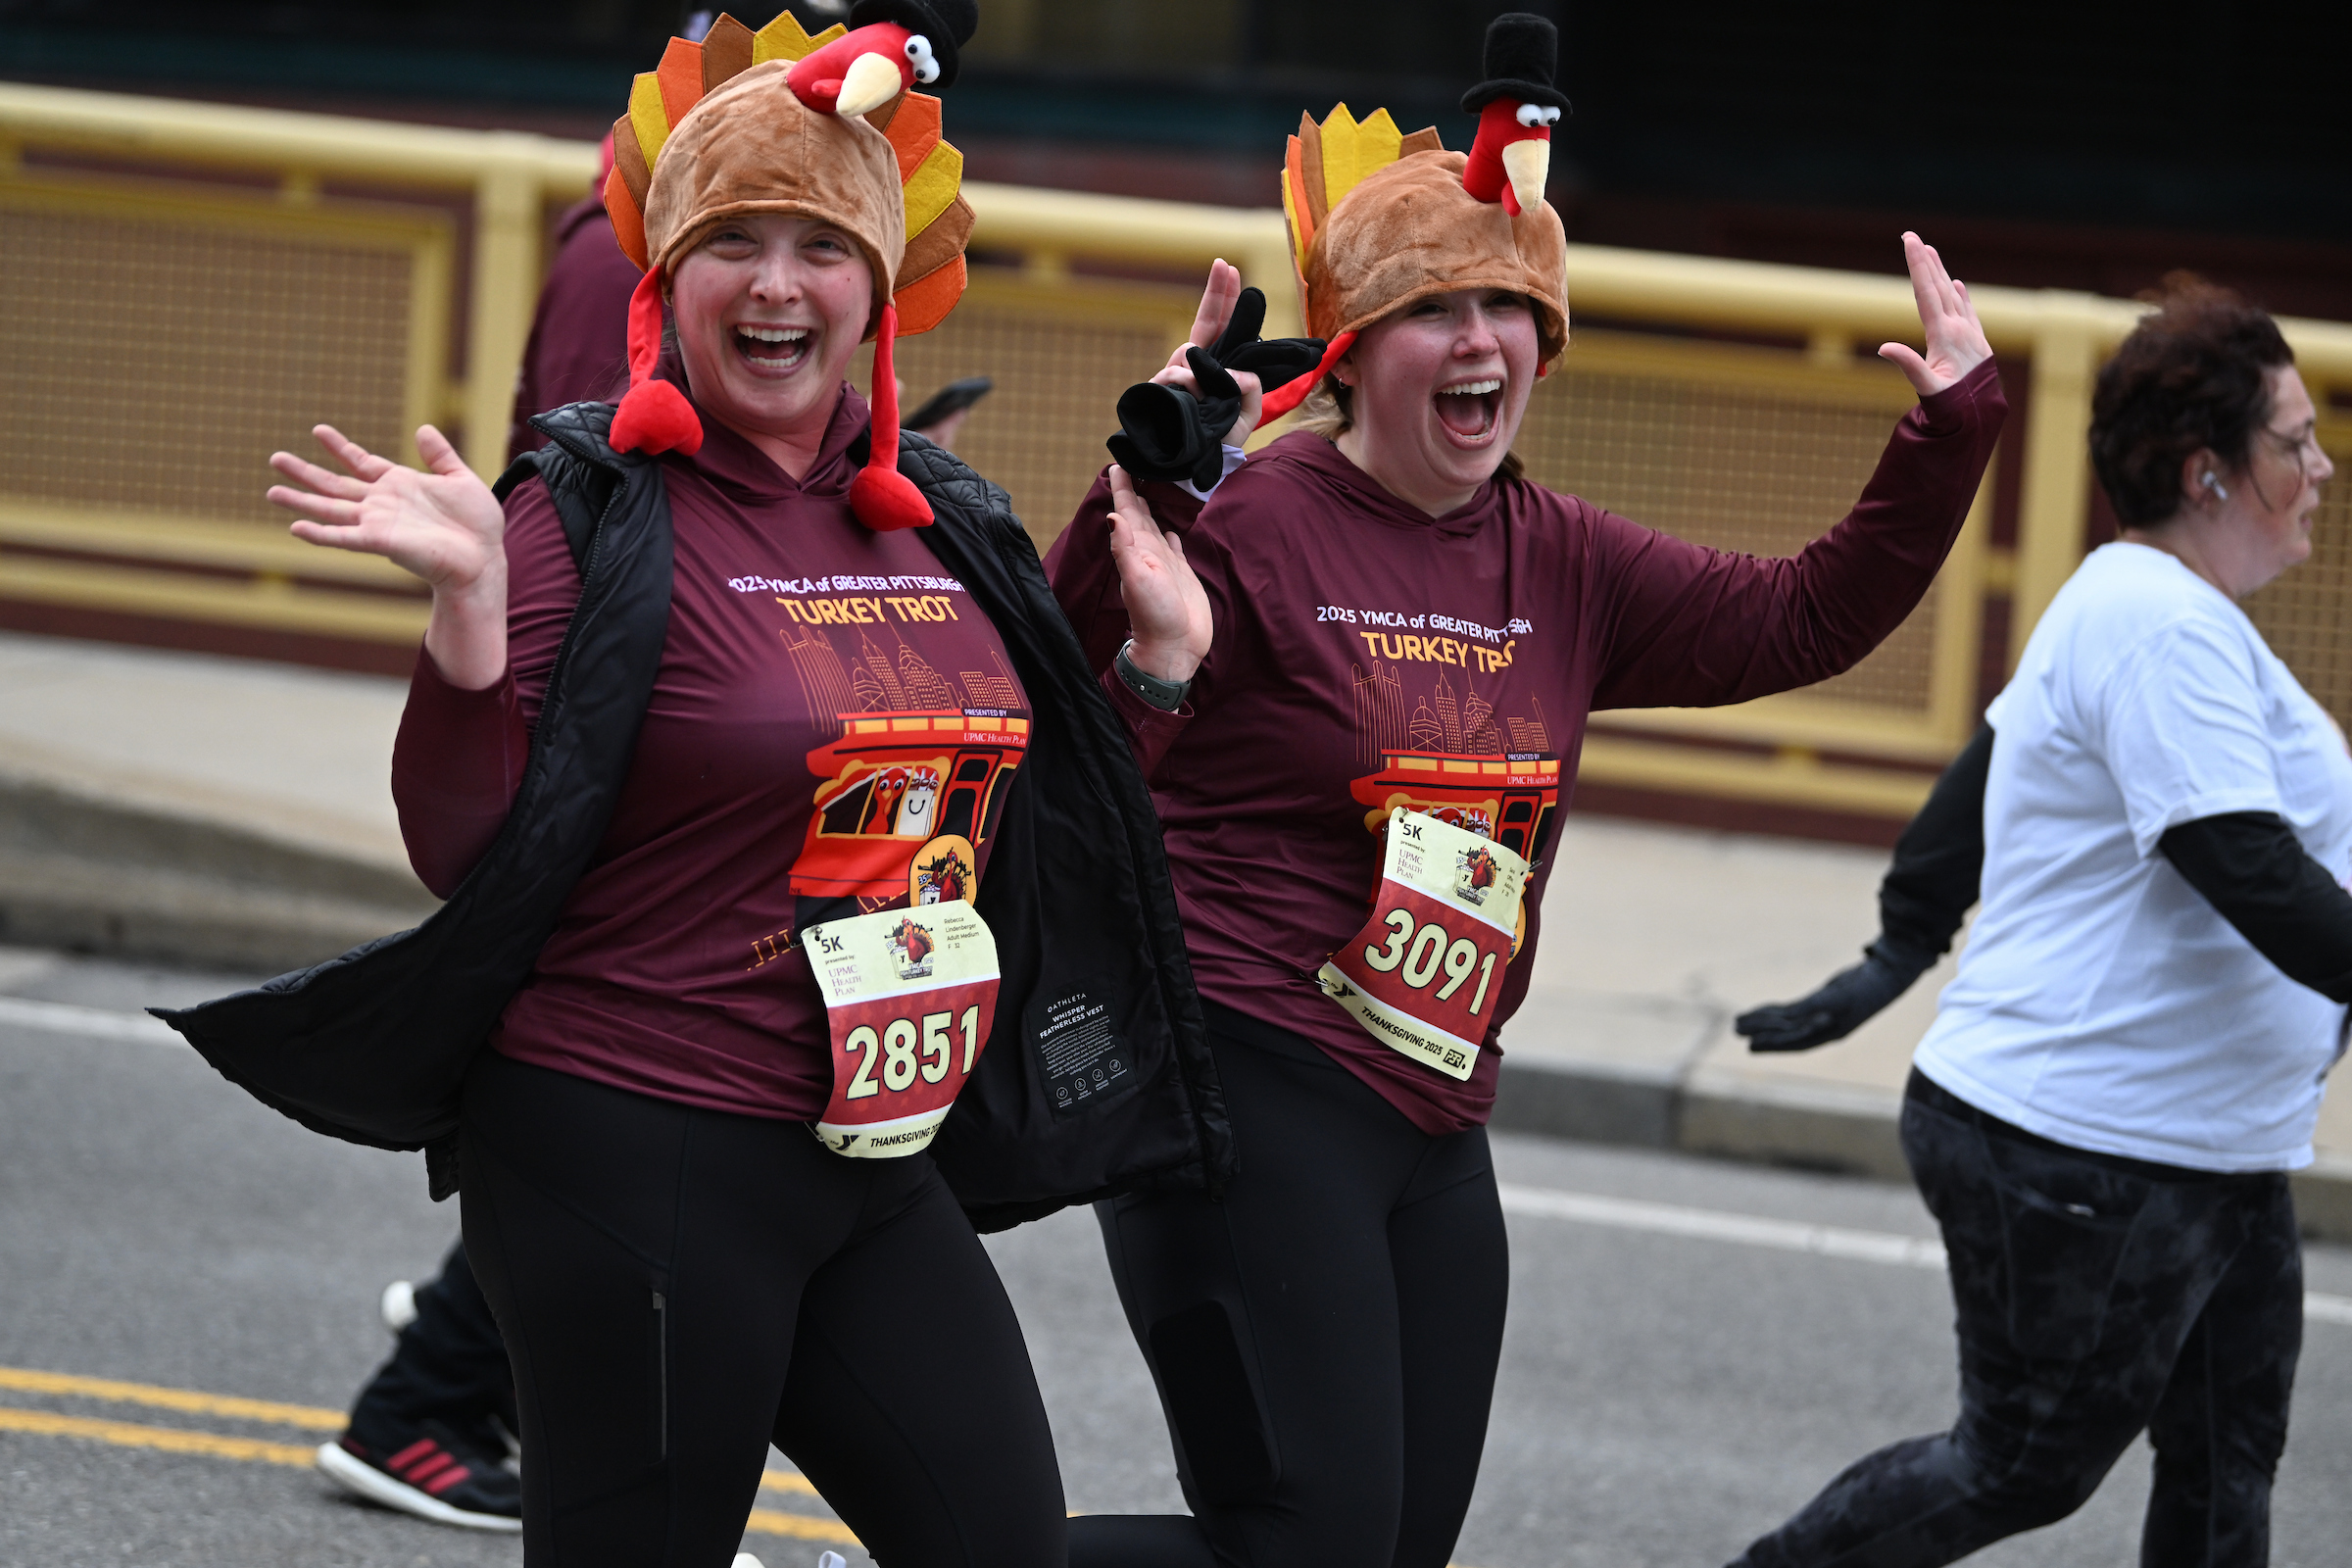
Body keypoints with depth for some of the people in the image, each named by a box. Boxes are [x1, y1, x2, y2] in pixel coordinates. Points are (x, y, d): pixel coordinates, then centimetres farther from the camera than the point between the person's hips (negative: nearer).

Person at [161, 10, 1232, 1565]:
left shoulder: (935, 518, 9)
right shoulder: (599, 514, -10)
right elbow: (465, 850, -14)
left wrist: (1156, 630, 11)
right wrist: (472, 599, -26)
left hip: (880, 1171, 7)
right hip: (640, 1169, -7)